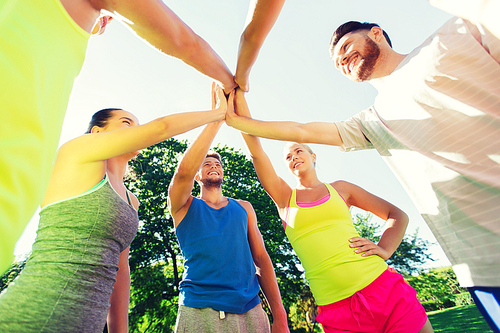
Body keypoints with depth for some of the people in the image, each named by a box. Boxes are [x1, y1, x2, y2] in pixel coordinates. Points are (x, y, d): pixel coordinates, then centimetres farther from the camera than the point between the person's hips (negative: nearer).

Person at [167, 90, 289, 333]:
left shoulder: (243, 208, 9)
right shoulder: (185, 206, 2)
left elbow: (261, 258, 6)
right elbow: (183, 171, -20)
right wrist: (217, 116, -17)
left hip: (250, 311, 3)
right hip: (199, 310, -2)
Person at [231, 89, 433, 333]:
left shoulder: (340, 188, 8)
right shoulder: (284, 198, 5)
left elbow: (397, 215, 13)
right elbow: (255, 149, -3)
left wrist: (384, 249, -6)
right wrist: (238, 94, -6)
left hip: (383, 289, 1)